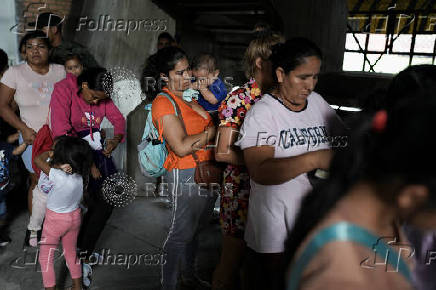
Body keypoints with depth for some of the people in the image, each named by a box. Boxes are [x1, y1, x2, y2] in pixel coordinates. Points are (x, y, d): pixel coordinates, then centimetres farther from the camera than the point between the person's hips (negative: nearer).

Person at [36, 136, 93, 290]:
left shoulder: (59, 177, -33)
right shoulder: (83, 175, -18)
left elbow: (38, 159, -21)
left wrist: (52, 151, -5)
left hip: (55, 219, -6)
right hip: (74, 217, 6)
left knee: (45, 257, 14)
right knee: (71, 252, 24)